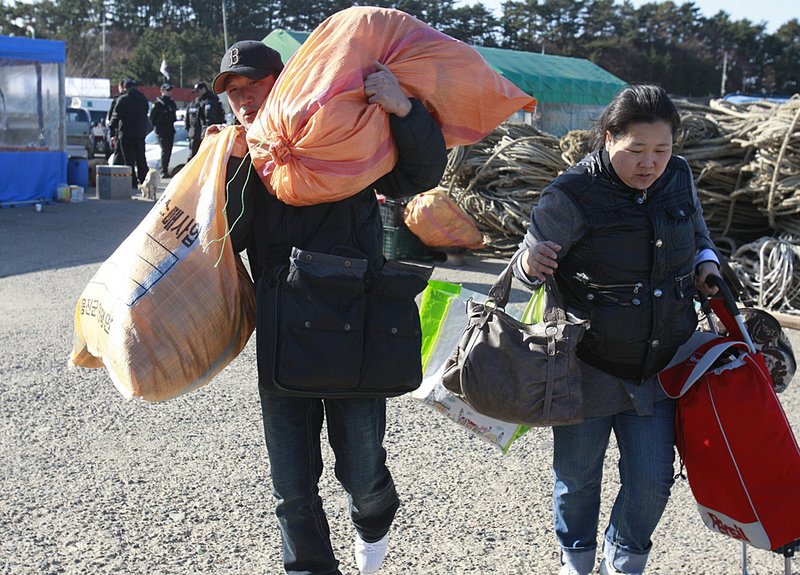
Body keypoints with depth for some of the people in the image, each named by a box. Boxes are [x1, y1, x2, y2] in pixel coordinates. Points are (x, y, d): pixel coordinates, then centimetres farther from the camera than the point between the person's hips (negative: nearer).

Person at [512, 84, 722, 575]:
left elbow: (698, 234, 19)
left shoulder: (679, 178, -1)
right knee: (578, 478, 13)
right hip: (588, 368, -4)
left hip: (658, 367, 4)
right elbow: (531, 267, -8)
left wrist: (706, 264, -2)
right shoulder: (572, 195, -17)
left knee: (652, 479, 9)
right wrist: (530, 264, -32)